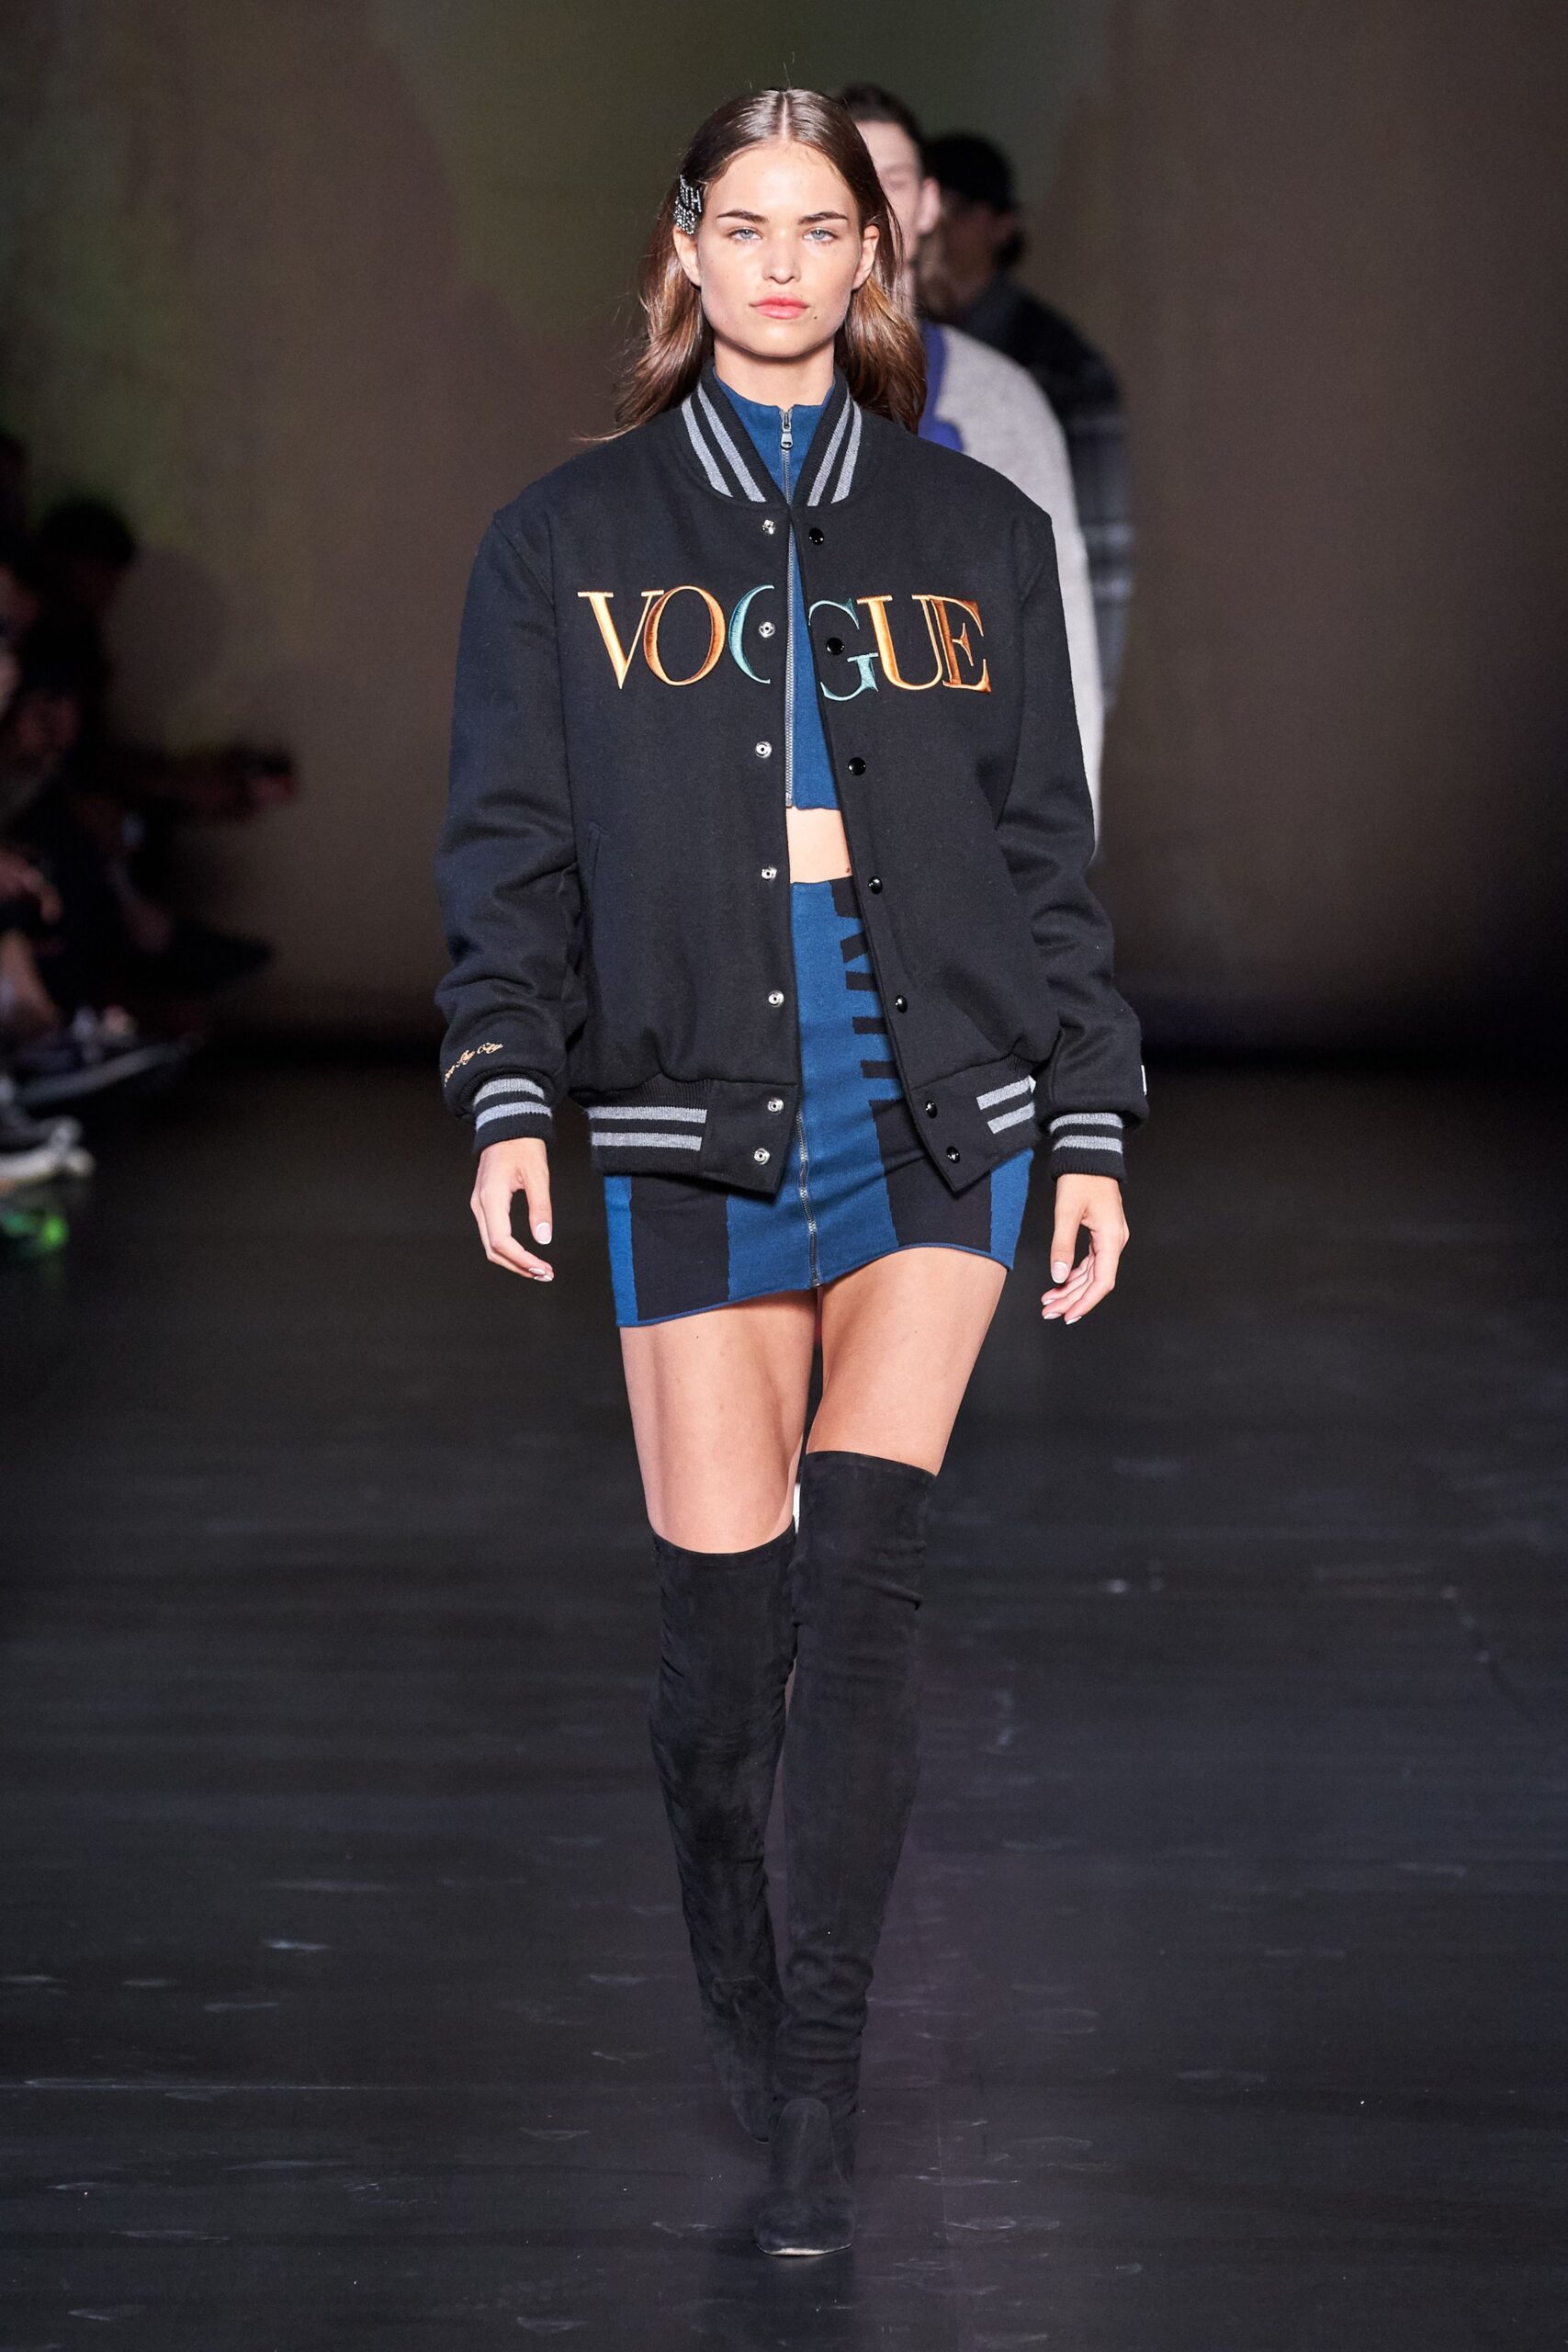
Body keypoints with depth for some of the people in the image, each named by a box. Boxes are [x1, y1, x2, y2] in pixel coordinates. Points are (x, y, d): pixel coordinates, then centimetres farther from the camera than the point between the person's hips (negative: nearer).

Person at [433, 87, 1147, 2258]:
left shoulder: (977, 533, 12)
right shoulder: (569, 539, 9)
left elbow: (1046, 849, 13)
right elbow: (511, 849, 7)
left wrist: (1092, 1127, 8)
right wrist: (509, 1096, -6)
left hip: (942, 1118, 0)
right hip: (692, 1135, 0)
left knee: (863, 1581, -11)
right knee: (723, 1614, -5)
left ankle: (821, 2085, -4)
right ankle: (729, 1988, 20)